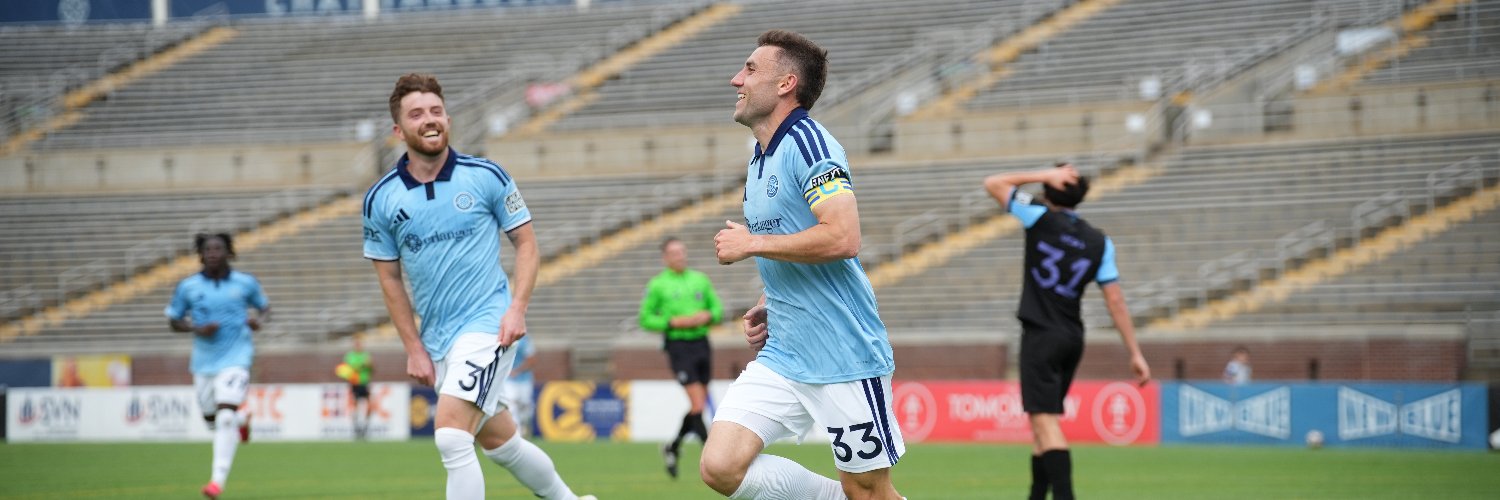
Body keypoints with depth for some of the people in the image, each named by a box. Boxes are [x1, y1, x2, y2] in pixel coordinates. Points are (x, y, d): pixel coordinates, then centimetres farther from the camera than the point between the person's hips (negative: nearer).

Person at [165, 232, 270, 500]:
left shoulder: (245, 283, -2)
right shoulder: (188, 287, -2)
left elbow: (264, 307, 14)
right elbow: (173, 320, 6)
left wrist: (260, 320, -9)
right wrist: (196, 329, -13)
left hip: (235, 359, -3)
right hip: (204, 362, 3)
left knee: (226, 416, -18)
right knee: (211, 419, 13)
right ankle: (243, 420, 50)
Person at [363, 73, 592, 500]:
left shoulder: (486, 176, -5)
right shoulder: (381, 199, 1)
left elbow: (526, 242, 2)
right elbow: (389, 278, 9)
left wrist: (517, 308, -12)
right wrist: (414, 348, 4)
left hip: (488, 326, -5)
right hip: (436, 340, 5)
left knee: (451, 438, -20)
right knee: (500, 443, 15)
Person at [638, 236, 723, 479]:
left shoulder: (700, 279, 12)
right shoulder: (657, 285, -1)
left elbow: (717, 309, 16)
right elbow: (645, 319, -1)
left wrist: (707, 316, -7)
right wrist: (674, 322, -13)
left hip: (701, 343, 5)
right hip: (678, 346, -5)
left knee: (699, 405, 9)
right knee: (698, 404, -14)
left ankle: (673, 448, 30)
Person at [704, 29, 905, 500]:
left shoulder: (807, 141, -12)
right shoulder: (760, 161, 16)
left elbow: (841, 238, -26)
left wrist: (752, 244, -15)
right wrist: (767, 307, 12)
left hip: (844, 357, -8)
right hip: (782, 355, 8)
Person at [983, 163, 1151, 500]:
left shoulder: (1040, 219, -7)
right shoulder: (1099, 242, 4)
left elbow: (993, 184, 3)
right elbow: (1115, 301, 1)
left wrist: (1043, 175, 3)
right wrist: (1135, 353, 3)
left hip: (1041, 336, -6)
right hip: (1072, 338, 6)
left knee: (1044, 419, -12)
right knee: (1041, 420, 18)